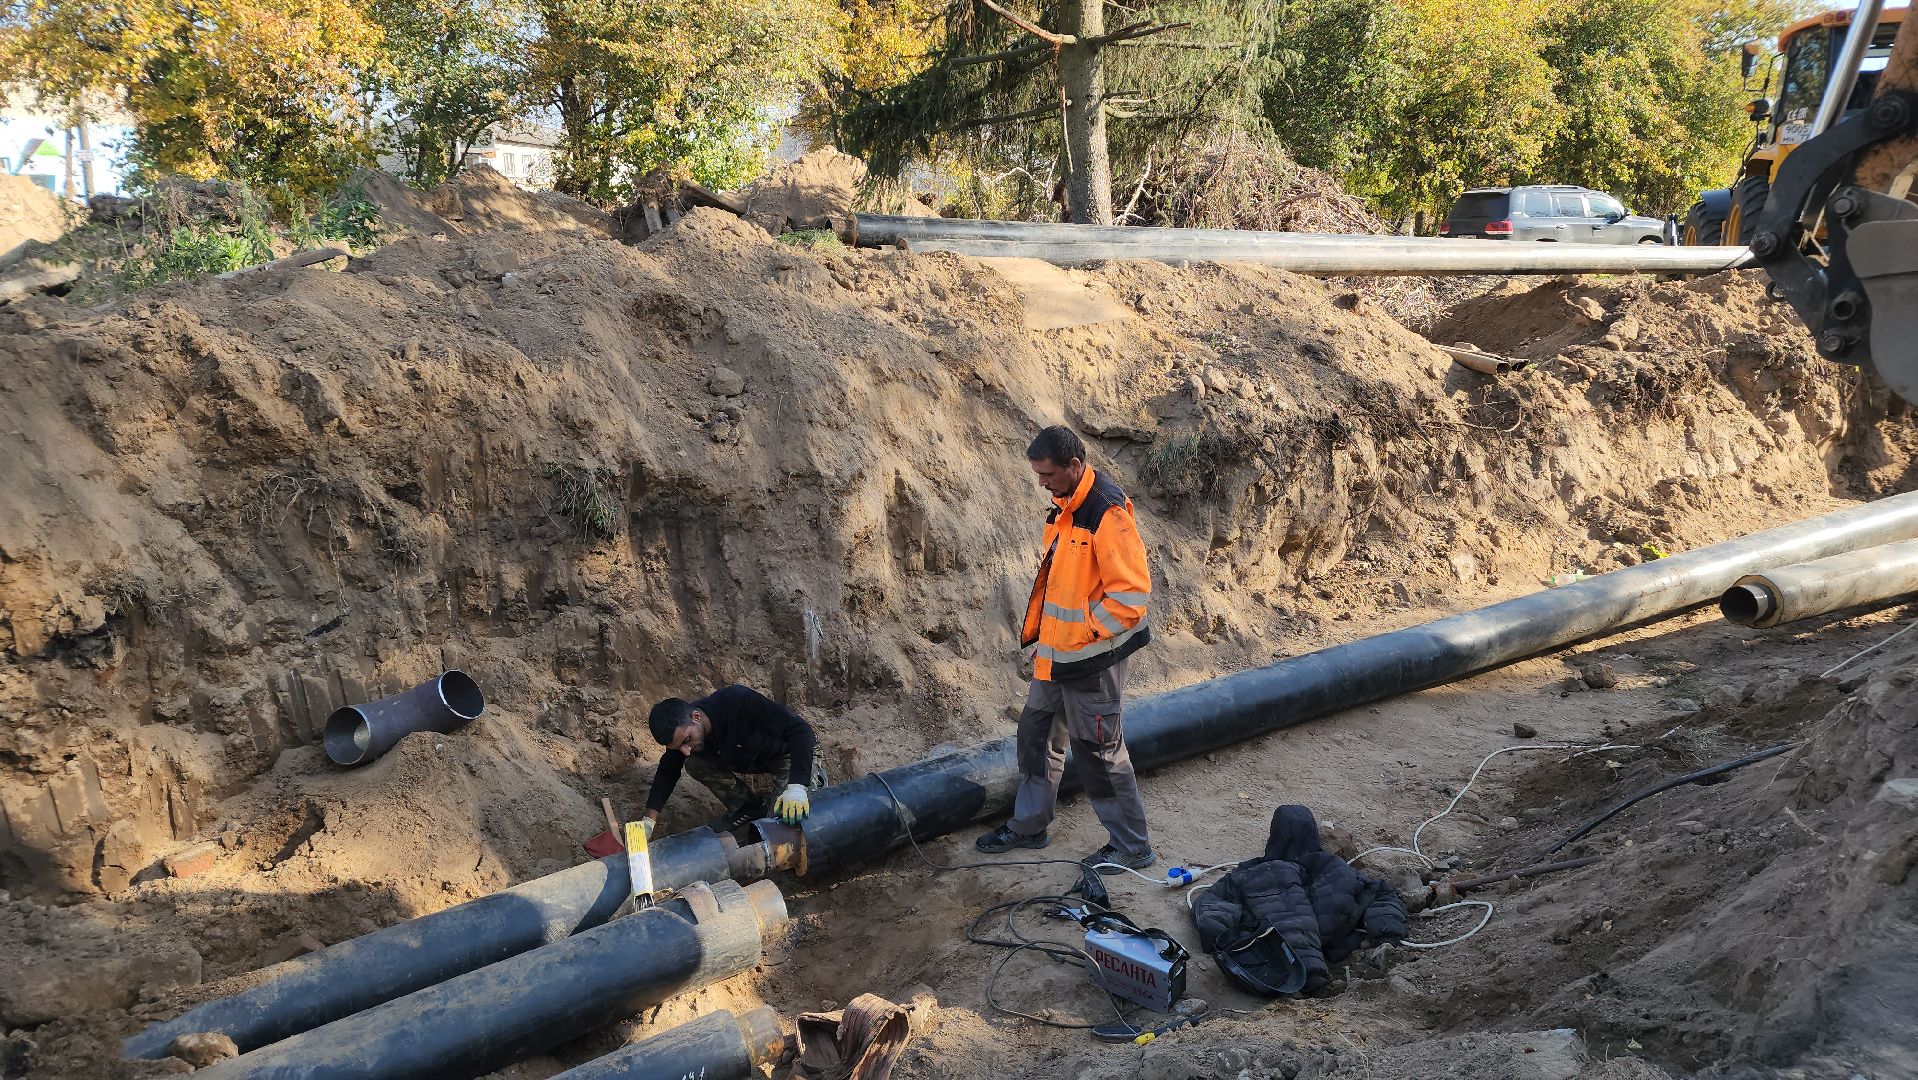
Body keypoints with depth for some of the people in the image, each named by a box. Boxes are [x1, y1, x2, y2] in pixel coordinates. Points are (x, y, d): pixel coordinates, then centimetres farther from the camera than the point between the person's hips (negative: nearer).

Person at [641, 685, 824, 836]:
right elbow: (667, 771, -1)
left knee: (799, 815, -27)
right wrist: (648, 821, -12)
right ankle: (748, 808, 4)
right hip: (747, 765, 6)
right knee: (694, 764, -12)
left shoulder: (738, 701, -39)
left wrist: (796, 787, -50)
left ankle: (814, 778, 6)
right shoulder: (681, 730, -19)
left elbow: (800, 729, -40)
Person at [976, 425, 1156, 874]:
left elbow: (1132, 593, -25)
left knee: (1098, 752, 1)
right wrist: (1041, 632, 13)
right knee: (1035, 732, 19)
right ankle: (1029, 824, 36)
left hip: (1092, 659, -9)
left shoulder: (1108, 513, -22)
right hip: (1055, 655, 9)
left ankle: (1132, 846, 17)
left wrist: (1085, 635, -17)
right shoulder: (1065, 506, 7)